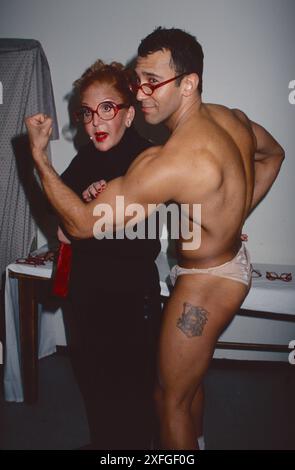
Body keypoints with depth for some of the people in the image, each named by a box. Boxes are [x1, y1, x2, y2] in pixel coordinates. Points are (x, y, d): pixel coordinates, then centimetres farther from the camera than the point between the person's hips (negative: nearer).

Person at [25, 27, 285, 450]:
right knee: (190, 374, 29)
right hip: (233, 261, 9)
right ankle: (195, 440, 53)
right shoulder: (233, 119, -6)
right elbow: (273, 154, 16)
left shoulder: (167, 162, -32)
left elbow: (82, 223, -25)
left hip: (205, 281, -9)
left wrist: (38, 153, -16)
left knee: (171, 398, 12)